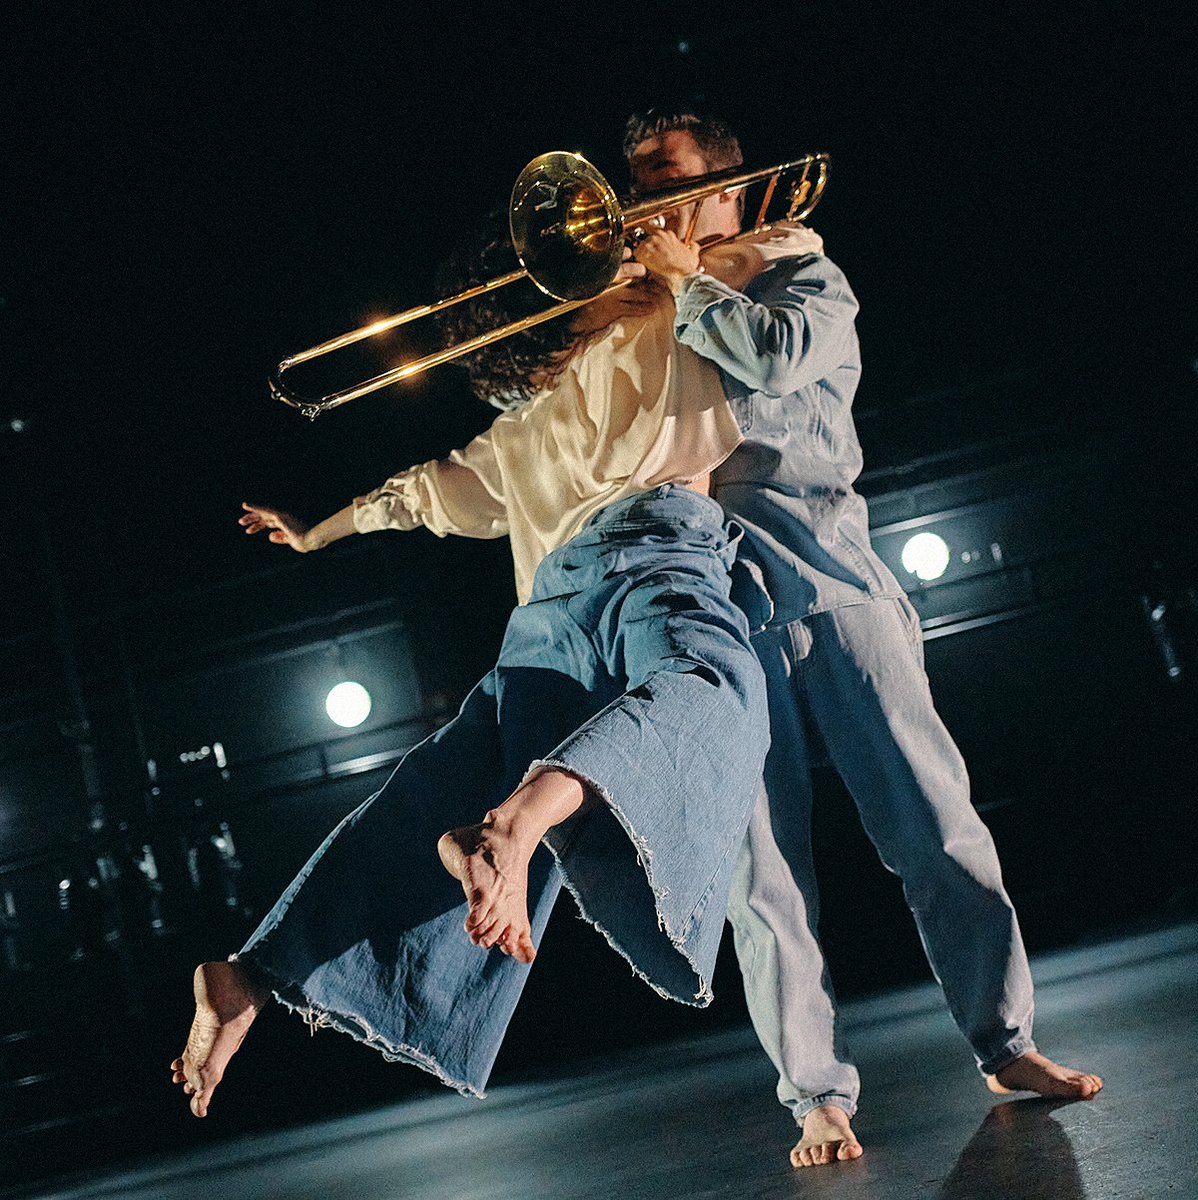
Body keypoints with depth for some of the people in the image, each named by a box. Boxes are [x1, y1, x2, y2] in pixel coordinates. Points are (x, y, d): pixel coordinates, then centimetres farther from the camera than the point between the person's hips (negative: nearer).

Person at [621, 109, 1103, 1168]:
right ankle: (818, 1093, 0)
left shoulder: (807, 280, 13)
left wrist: (687, 281, 0)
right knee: (762, 870, -4)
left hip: (827, 581, -2)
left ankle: (1006, 1042, 7)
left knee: (937, 823, -6)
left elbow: (780, 352, -10)